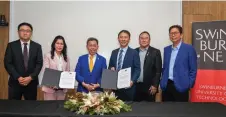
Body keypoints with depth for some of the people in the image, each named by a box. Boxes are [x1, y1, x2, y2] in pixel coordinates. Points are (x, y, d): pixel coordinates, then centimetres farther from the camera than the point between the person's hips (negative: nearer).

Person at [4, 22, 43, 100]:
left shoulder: (37, 46, 5)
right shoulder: (11, 45, 2)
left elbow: (39, 64, -1)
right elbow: (7, 63, -4)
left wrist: (30, 77, -13)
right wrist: (18, 77, -13)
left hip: (31, 82, 1)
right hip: (15, 82, -1)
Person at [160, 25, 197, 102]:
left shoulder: (189, 48, -2)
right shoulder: (166, 49, 13)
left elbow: (193, 69, -3)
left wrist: (189, 85, -8)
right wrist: (163, 81, 9)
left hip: (181, 86, -4)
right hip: (166, 86, 5)